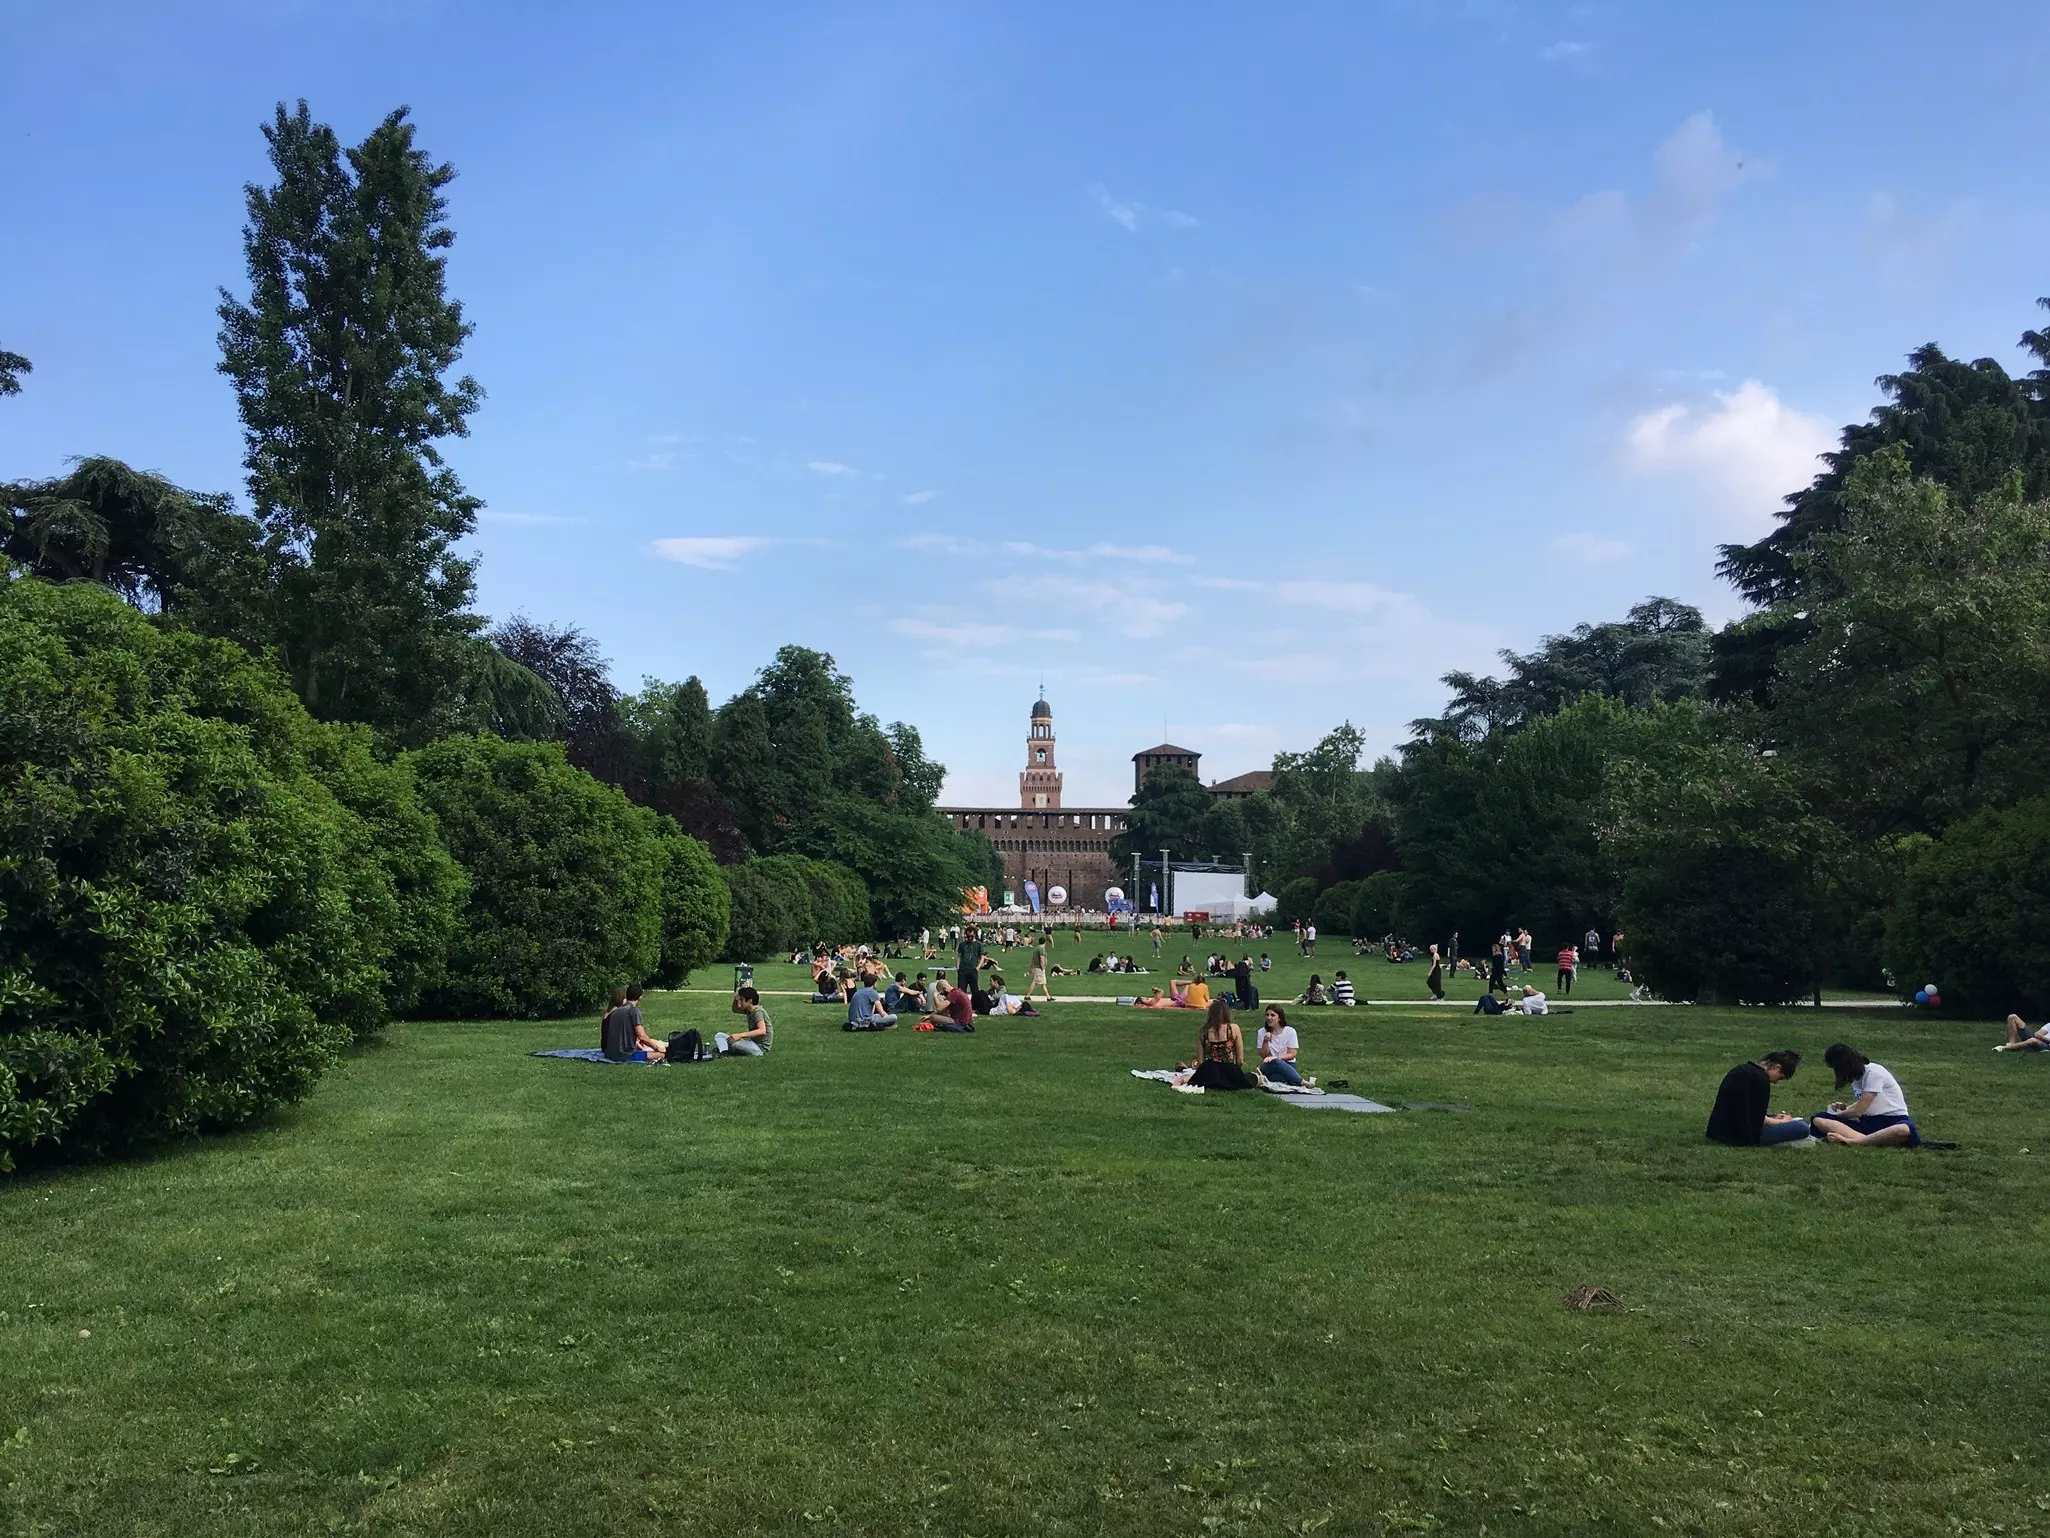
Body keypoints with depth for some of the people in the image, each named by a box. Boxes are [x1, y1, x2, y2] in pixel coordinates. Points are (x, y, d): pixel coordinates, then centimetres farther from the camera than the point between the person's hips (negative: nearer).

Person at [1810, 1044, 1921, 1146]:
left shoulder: (1873, 1072, -13)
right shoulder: (1856, 1075, 12)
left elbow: (1857, 1111, -14)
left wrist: (1836, 1115, 3)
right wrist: (1846, 1107, 6)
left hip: (1893, 1121, -7)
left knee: (1905, 1130, -45)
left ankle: (1852, 1141, -49)